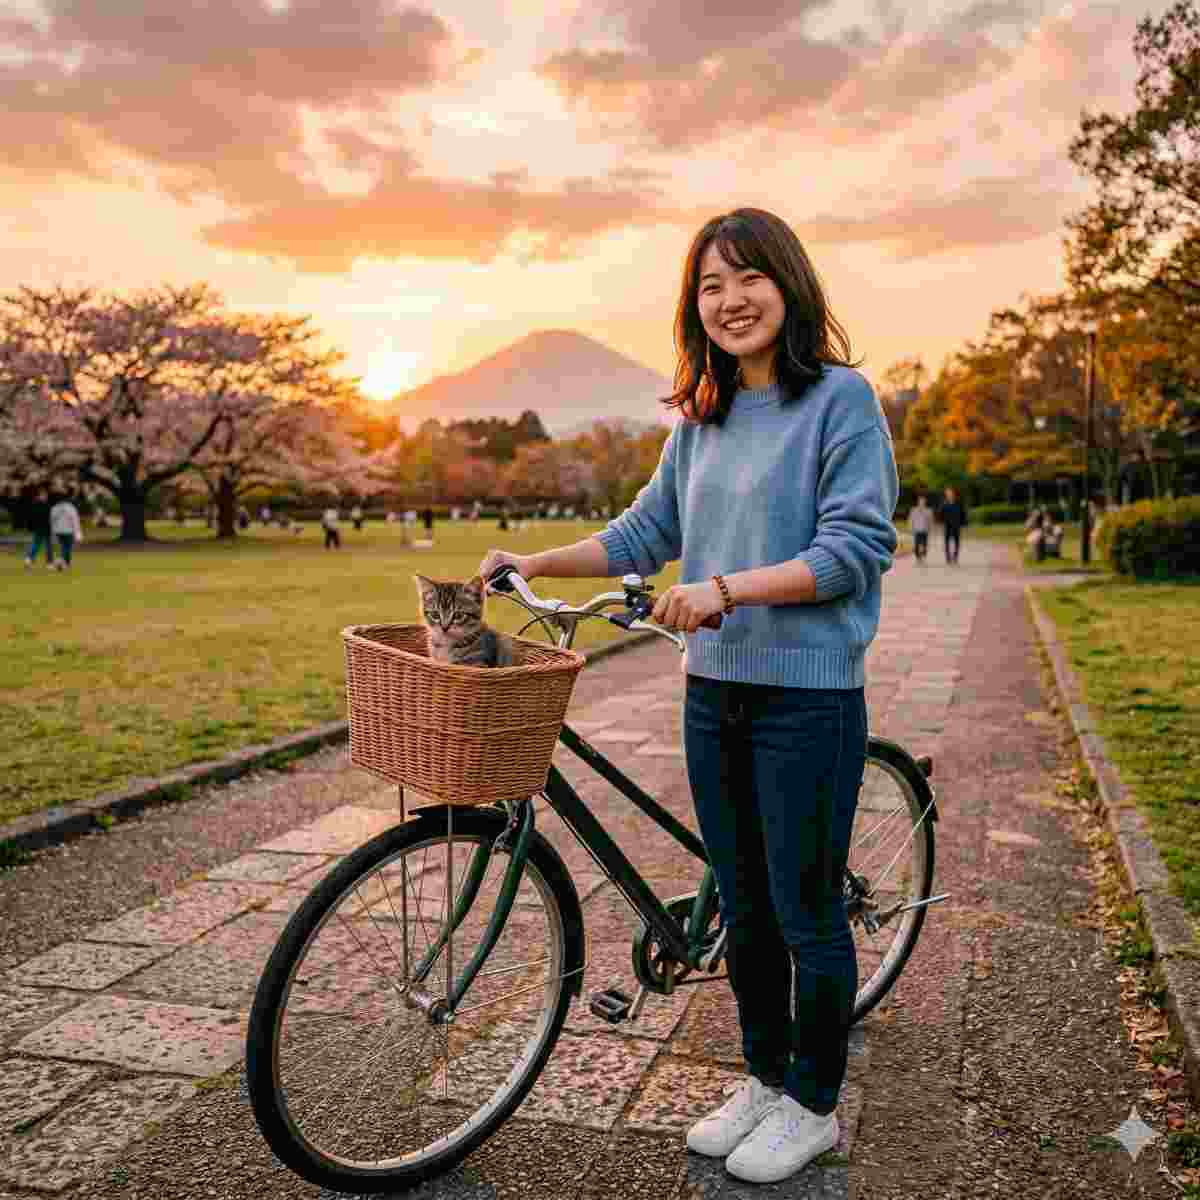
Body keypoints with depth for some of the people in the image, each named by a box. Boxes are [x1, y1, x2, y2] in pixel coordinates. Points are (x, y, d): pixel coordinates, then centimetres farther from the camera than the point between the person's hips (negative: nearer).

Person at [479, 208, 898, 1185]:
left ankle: (813, 1107, 26)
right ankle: (764, 1077, 36)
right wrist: (536, 562, 5)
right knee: (743, 908, 17)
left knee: (806, 910, 6)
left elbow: (857, 548, -16)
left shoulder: (842, 398, -8)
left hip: (808, 696, -6)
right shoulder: (701, 418, 11)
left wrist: (728, 588, -25)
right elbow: (648, 531, 14)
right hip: (714, 692, 6)